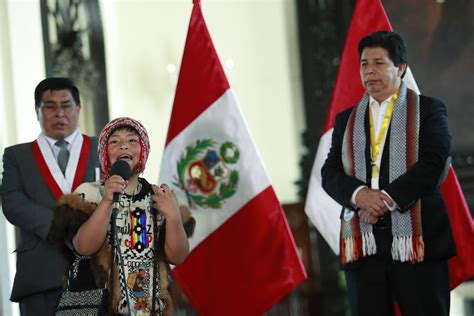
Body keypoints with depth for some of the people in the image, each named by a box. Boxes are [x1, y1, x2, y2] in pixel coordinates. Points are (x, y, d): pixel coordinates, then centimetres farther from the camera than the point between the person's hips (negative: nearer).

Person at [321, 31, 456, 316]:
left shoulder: (428, 110, 7)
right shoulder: (347, 120, 19)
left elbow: (433, 164, -7)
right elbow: (330, 173, 8)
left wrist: (388, 198, -16)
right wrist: (360, 194, -14)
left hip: (416, 241, -3)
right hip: (363, 244, 3)